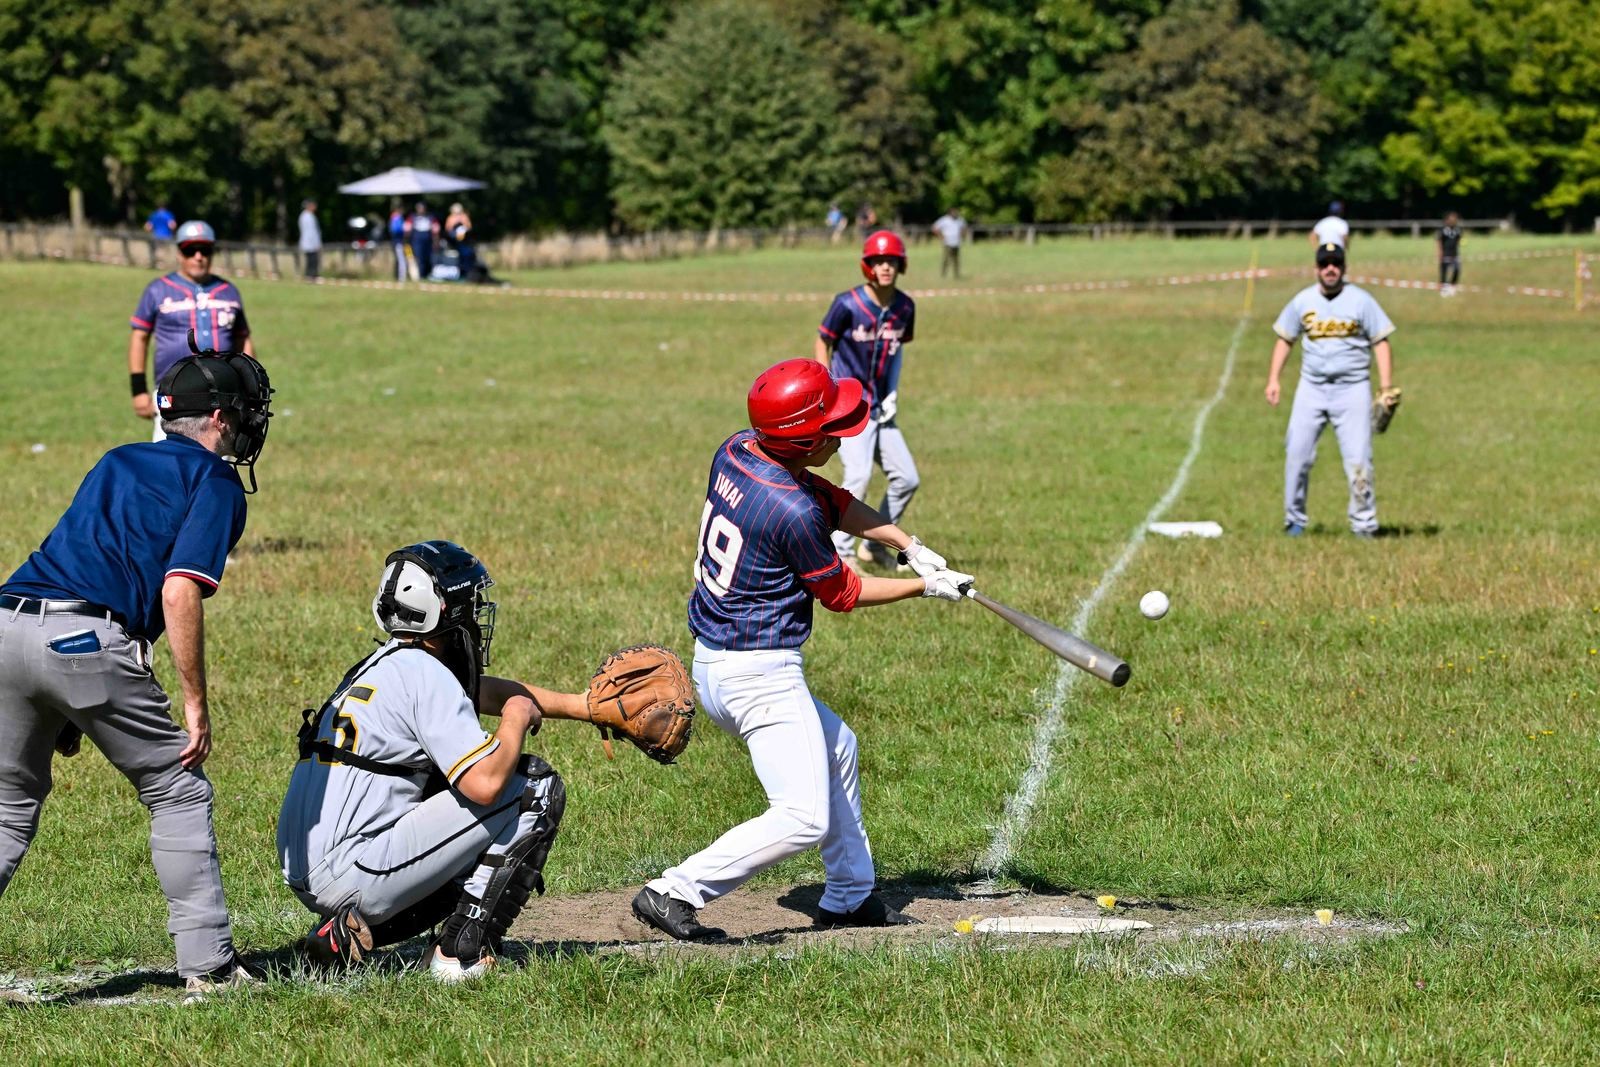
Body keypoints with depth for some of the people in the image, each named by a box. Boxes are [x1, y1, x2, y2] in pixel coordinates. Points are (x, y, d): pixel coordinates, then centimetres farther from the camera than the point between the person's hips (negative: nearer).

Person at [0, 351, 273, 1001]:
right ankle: (207, 965, 9)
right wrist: (196, 703, -3)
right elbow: (179, 592, -7)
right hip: (86, 640, -6)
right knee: (178, 794, 10)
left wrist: (64, 708, 30)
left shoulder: (116, 462, 29)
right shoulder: (216, 481, 7)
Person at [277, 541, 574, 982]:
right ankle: (462, 949, -4)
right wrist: (515, 720, 0)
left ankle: (348, 930, 14)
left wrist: (579, 704, 38)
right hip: (351, 874, -9)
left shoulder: (384, 665, 18)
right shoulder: (425, 674, -10)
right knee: (537, 788, -1)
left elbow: (486, 691, 34)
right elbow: (485, 784, -19)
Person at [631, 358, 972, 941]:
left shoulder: (735, 451, 0)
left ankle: (850, 895, 36)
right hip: (760, 674, -10)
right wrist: (926, 586, 4)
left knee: (837, 748, 28)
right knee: (804, 819, -11)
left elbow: (835, 502, 13)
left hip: (711, 664, 10)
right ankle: (674, 893, -13)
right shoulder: (792, 511, -25)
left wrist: (910, 545, 5)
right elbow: (841, 592, -8)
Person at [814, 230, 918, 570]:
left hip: (880, 409, 7)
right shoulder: (848, 304, -14)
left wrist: (893, 391, 5)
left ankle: (873, 545, 22)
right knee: (859, 475, -22)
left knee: (907, 478, 6)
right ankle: (839, 553, -13)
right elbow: (822, 342, -4)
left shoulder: (905, 307, 2)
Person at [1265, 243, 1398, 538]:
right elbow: (1285, 339, 15)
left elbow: (1380, 343, -2)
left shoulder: (1360, 300, -3)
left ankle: (1363, 524, 1)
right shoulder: (1303, 301, 5)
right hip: (1311, 388, 3)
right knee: (1296, 453, -2)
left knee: (1358, 457, -8)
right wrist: (1273, 379, 4)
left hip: (1352, 389, -3)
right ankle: (1294, 519, 11)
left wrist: (1386, 388, -11)